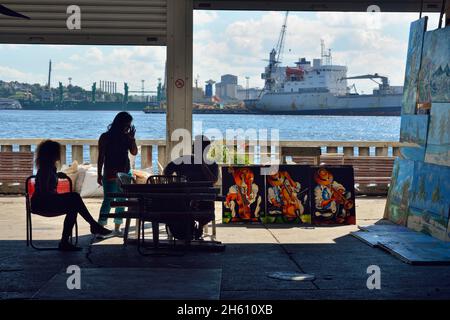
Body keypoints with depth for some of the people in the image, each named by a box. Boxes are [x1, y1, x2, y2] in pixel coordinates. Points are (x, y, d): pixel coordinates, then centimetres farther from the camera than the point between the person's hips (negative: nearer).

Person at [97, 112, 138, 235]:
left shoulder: (126, 137, 6)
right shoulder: (105, 137, -5)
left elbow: (134, 152, 1)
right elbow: (101, 157, -5)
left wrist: (132, 138, -9)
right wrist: (99, 174, -7)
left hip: (125, 173, 5)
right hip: (110, 174, -5)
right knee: (108, 201, -10)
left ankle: (117, 228, 14)